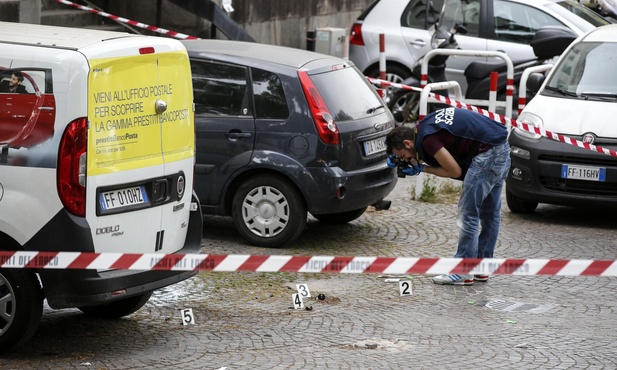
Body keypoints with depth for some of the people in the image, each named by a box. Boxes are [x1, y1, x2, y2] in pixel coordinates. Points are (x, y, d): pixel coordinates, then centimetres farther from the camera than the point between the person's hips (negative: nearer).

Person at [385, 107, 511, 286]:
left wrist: (422, 169, 1)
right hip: (502, 148, 10)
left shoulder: (427, 139, -15)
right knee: (490, 213, 15)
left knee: (468, 213, -4)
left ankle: (462, 273, -1)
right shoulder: (424, 126, 13)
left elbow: (455, 171, -10)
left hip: (488, 152, -10)